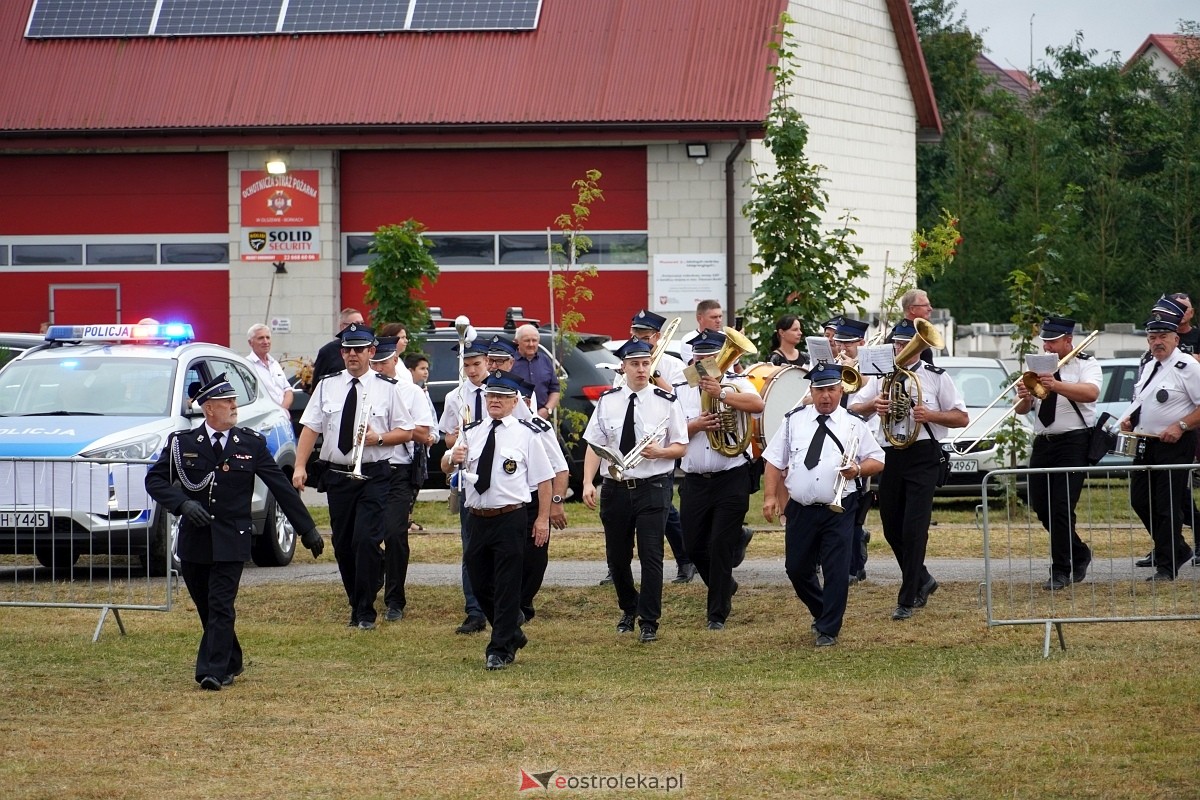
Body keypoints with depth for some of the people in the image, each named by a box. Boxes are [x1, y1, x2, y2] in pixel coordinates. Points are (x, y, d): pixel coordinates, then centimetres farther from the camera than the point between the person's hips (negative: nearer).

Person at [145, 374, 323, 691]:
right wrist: (183, 503, -17)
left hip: (231, 540, -2)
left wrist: (307, 530, 5)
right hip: (194, 540, 2)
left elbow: (281, 487, 4)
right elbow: (155, 480, 1)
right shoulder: (182, 443, 1)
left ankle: (214, 672, -10)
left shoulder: (251, 443, 1)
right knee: (206, 608, 12)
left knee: (220, 606, -10)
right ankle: (231, 663, 30)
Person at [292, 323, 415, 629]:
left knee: (366, 541, -14)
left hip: (374, 477, -3)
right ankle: (357, 605, 22)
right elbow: (310, 428, 5)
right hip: (337, 475, 3)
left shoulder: (386, 388, 2)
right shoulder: (328, 386, 8)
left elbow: (407, 432, 5)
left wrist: (379, 438, -13)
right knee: (342, 544, 8)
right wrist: (300, 467, -5)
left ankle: (365, 613, -7)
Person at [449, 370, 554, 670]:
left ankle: (500, 650, 2)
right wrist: (454, 459, -11)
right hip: (477, 518, 5)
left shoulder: (526, 434, -1)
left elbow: (543, 478, 0)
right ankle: (512, 635, 31)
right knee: (480, 583, 12)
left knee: (506, 586, -4)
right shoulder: (471, 432, 11)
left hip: (510, 519, -5)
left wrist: (543, 518, -4)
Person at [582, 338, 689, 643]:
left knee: (651, 556, -8)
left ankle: (649, 623, 0)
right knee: (617, 557, 12)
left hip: (652, 488, -3)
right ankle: (629, 610, 35)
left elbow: (681, 447, 3)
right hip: (615, 489, 3)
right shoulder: (608, 401, 4)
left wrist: (659, 452, -17)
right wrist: (588, 482, -10)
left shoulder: (665, 402, -1)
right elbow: (594, 445, 2)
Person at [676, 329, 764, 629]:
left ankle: (718, 614, 2)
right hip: (695, 480, 4)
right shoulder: (681, 391, 9)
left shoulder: (736, 384, 0)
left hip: (731, 479, -4)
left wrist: (721, 393, -29)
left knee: (721, 546, -6)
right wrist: (696, 425, -15)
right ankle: (725, 586, 36)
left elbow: (757, 404, -21)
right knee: (694, 546, 9)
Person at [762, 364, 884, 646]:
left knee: (837, 571, -7)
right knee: (796, 569, 9)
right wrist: (770, 496, -3)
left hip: (838, 510, -2)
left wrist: (858, 469, -16)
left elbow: (877, 461, 5)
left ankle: (828, 630, 2)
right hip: (800, 509, 3)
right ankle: (822, 613, 33)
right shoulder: (794, 420, 7)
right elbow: (774, 461, 7)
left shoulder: (854, 424, 3)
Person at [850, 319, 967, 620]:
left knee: (914, 529, -10)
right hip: (890, 456, 5)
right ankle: (922, 581, 31)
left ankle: (907, 601, -5)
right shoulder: (882, 375, 12)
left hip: (922, 456, -5)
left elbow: (961, 418, 1)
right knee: (892, 528, 10)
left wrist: (930, 415, -16)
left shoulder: (936, 377, 2)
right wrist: (873, 404, -11)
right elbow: (854, 410, 10)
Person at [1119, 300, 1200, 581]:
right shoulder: (1148, 368, 16)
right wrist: (1129, 418, 10)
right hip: (1146, 443, 9)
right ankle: (1177, 550, 25)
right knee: (1140, 500, 11)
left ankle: (1166, 566, 2)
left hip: (1174, 445, -9)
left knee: (1167, 505, -6)